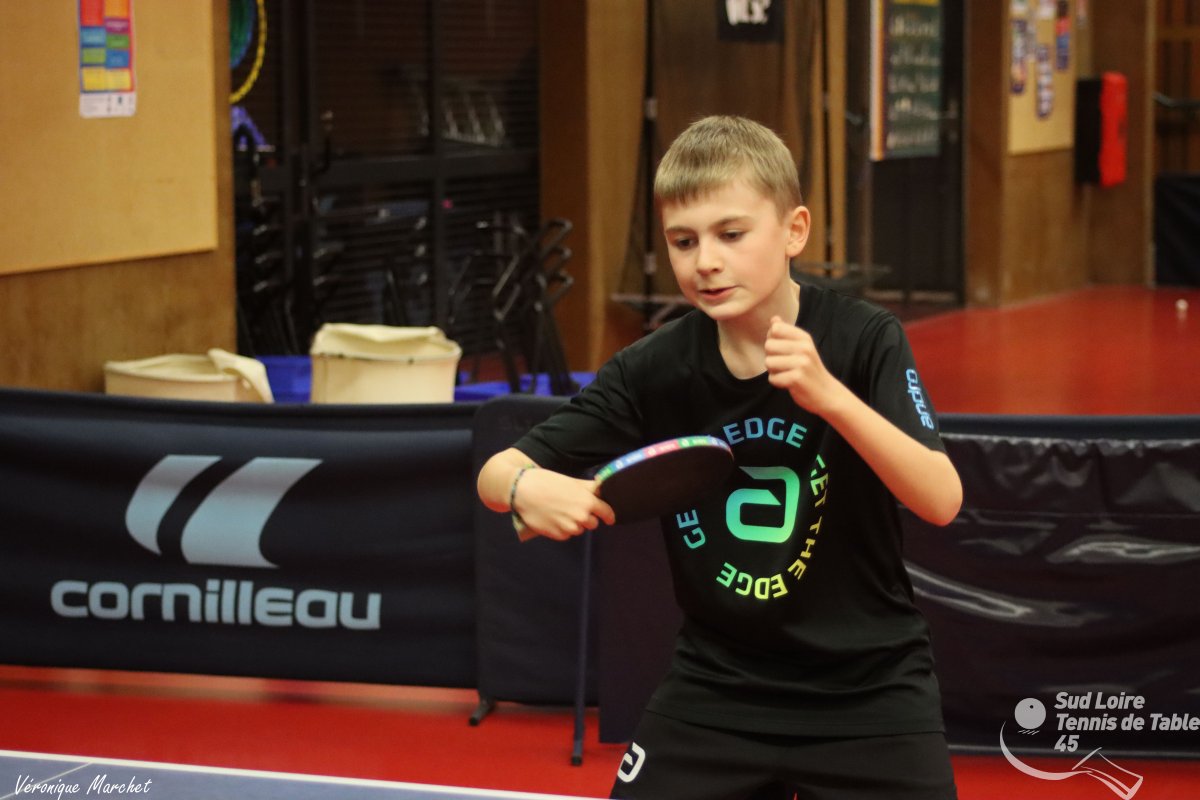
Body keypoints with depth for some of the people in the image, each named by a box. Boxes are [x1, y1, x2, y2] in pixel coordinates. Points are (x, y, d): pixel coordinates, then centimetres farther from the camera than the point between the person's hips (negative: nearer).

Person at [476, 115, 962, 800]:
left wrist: (828, 393, -37)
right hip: (718, 686, 2)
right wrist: (530, 488, -26)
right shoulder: (656, 370, -7)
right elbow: (496, 472, -2)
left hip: (869, 690, -2)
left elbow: (942, 502, -24)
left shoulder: (864, 340, -14)